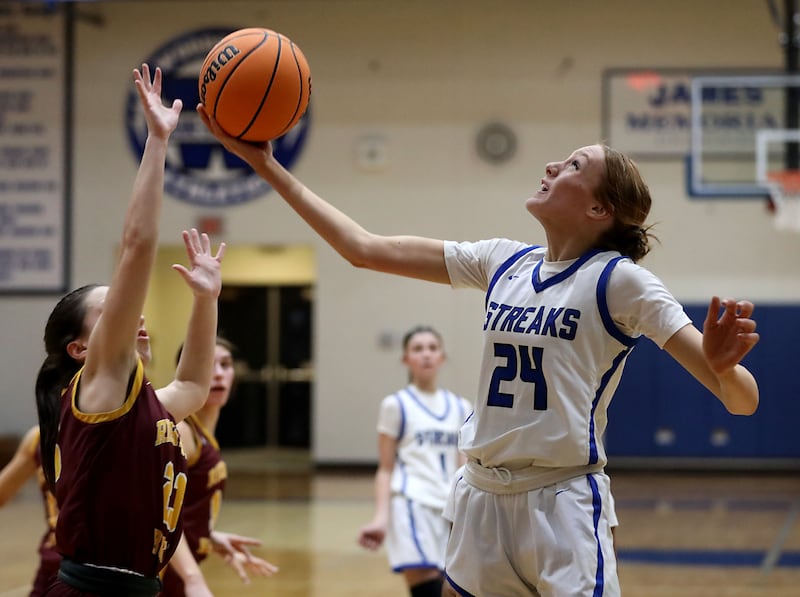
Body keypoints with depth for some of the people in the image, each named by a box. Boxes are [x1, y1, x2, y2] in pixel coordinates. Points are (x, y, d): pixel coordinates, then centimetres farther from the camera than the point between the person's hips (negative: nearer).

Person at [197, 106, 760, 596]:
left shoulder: (618, 279, -8)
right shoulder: (503, 262, 7)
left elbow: (743, 401, -13)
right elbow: (365, 248, 10)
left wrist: (723, 366, -37)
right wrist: (266, 165, 9)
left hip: (564, 500, -5)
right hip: (482, 497, 6)